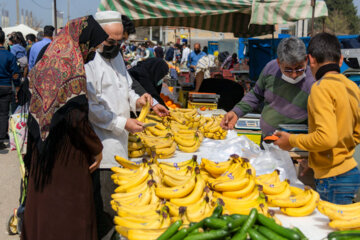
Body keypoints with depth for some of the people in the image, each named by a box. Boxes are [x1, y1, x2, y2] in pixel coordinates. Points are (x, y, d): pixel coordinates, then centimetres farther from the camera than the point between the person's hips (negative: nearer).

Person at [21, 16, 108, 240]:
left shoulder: (44, 64, 5)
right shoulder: (71, 70, -19)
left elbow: (38, 111, 11)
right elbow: (77, 119, -22)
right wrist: (97, 149, -9)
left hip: (42, 151, 8)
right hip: (67, 154, -8)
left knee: (43, 206, 20)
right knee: (69, 212, 5)